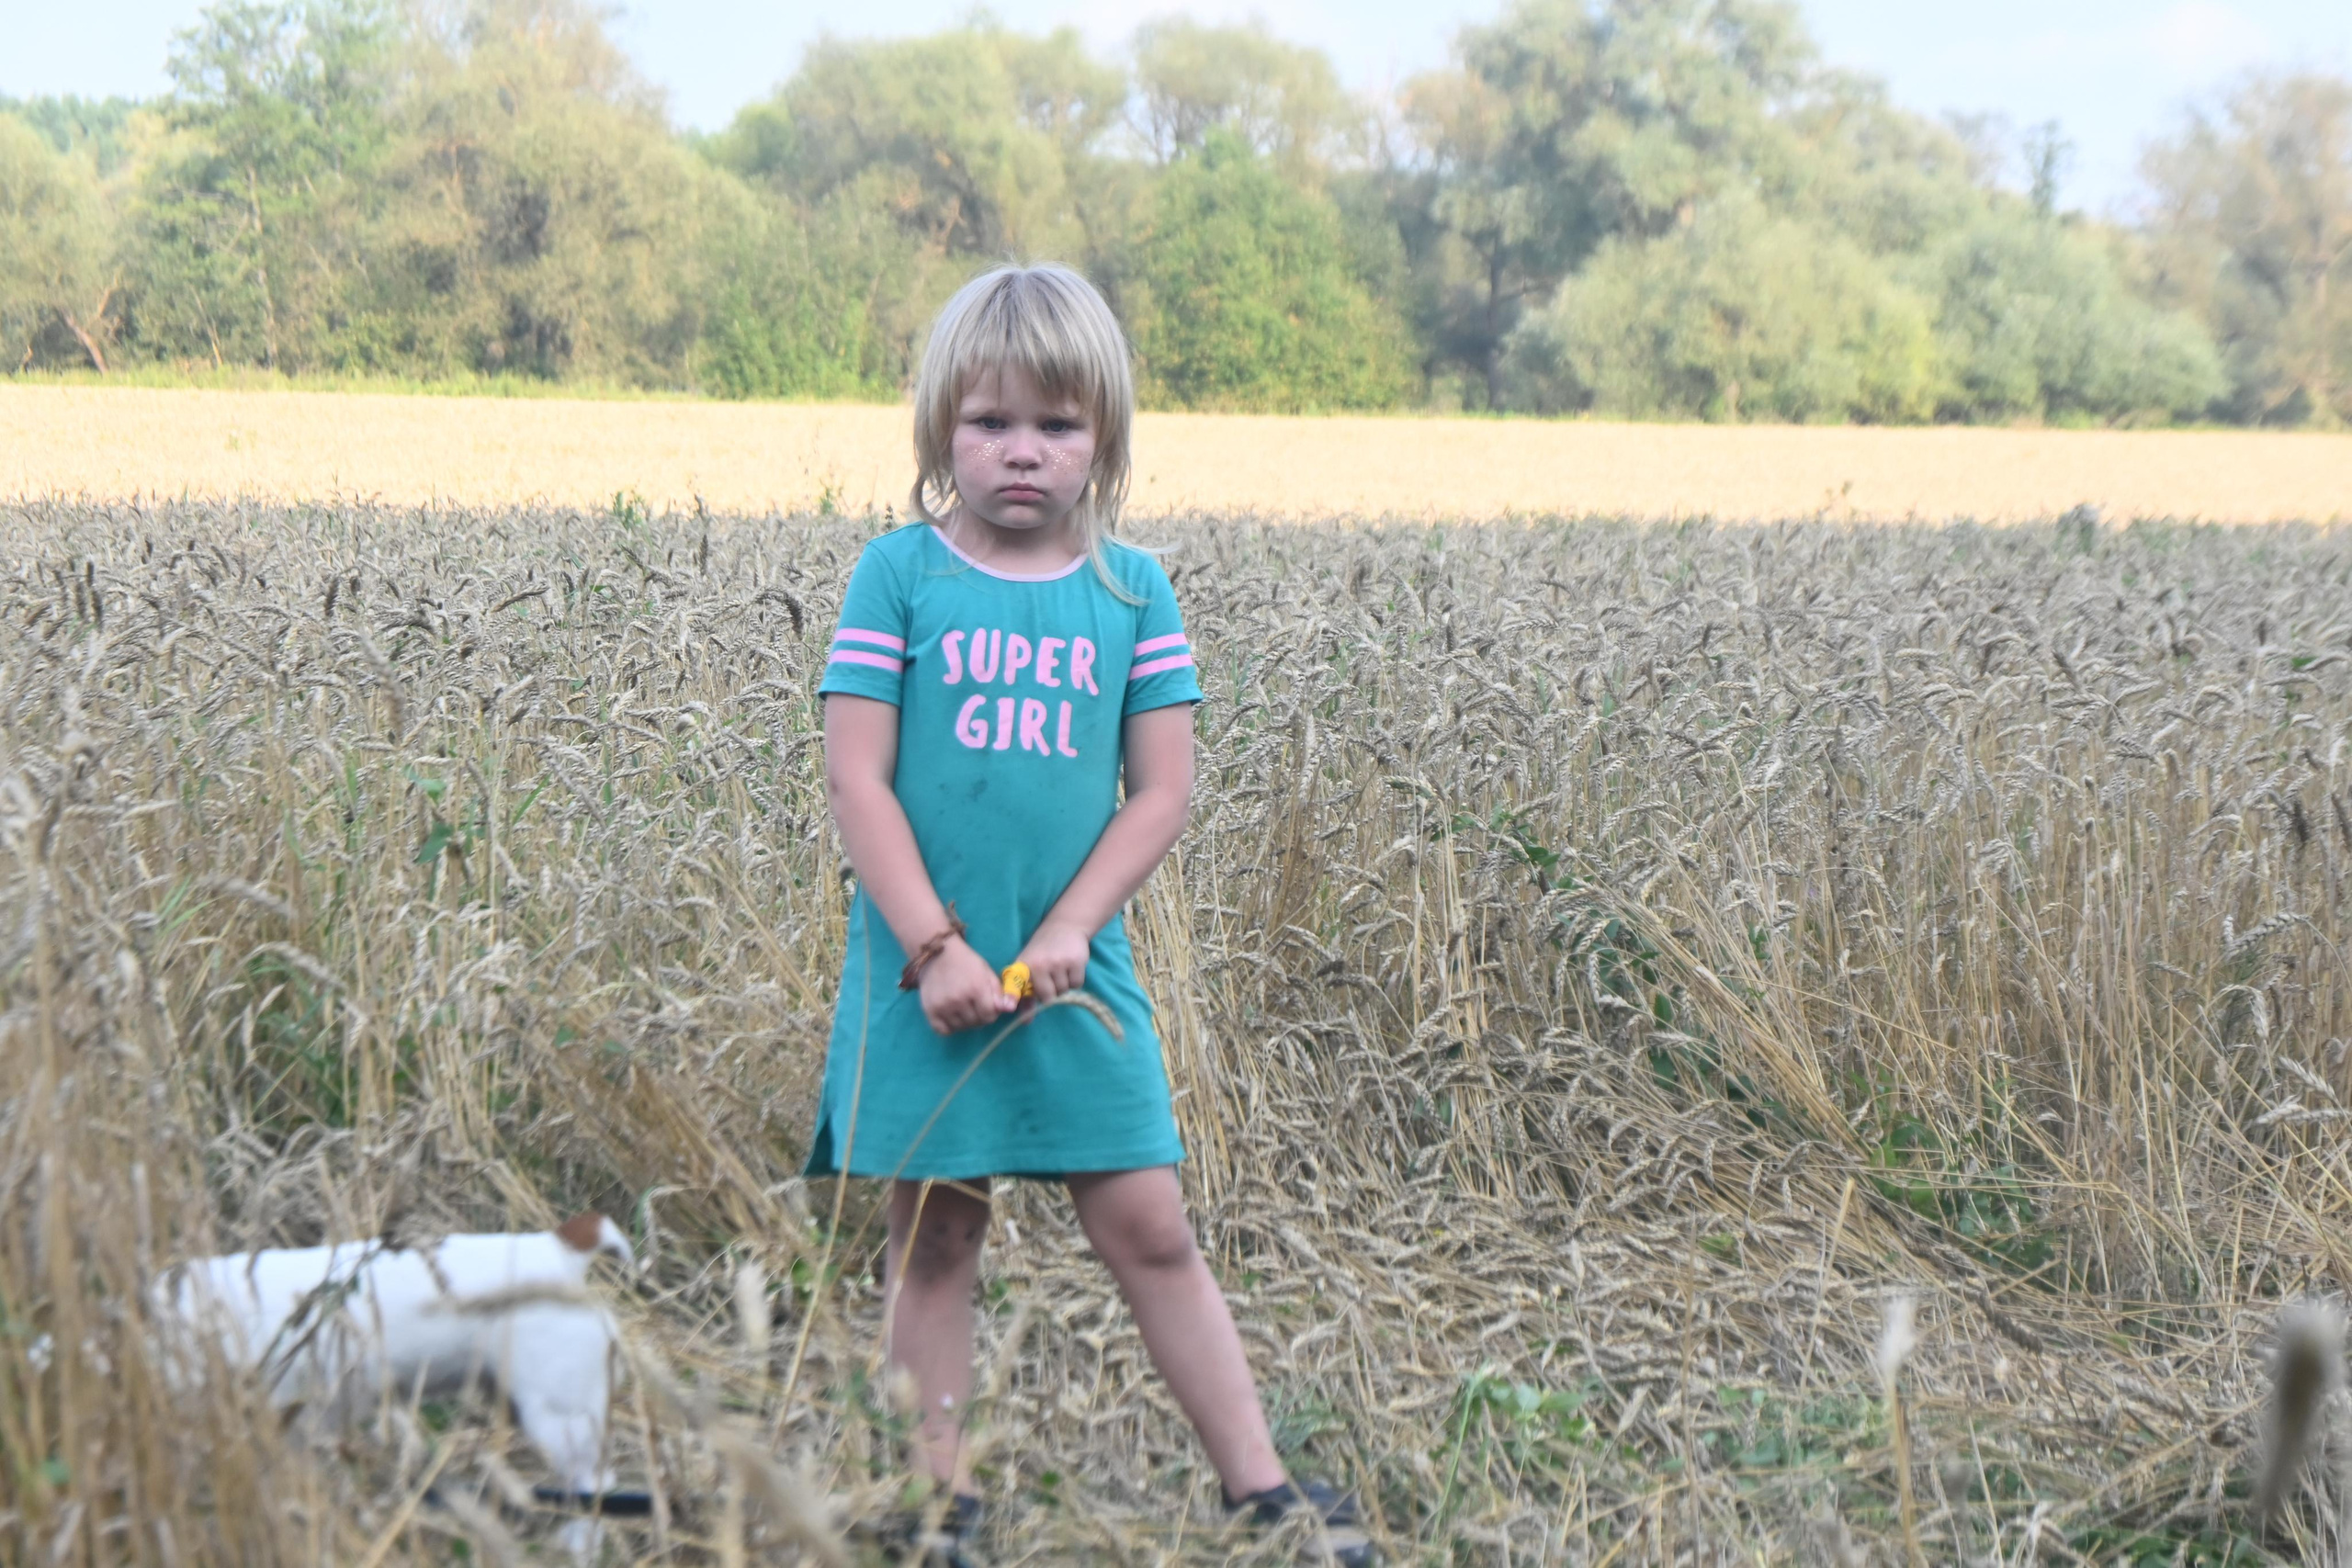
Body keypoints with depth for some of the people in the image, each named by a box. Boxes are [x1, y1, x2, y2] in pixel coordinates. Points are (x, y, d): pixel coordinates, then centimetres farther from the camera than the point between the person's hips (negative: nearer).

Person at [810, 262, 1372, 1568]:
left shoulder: (1132, 590, 3)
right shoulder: (898, 575, -3)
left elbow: (1161, 790, 1)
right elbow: (855, 780, -7)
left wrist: (1069, 928, -10)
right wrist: (936, 946, -14)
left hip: (1078, 967, 1)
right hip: (924, 967, -1)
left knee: (1149, 1228, 4)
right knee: (933, 1233, 6)